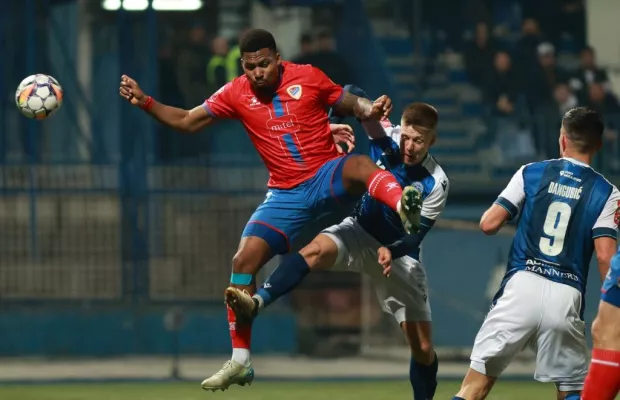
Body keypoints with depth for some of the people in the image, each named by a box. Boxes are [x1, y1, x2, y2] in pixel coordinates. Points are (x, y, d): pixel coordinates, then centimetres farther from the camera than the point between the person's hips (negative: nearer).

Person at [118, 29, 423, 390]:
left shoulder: (308, 78, -3)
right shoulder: (236, 94, 3)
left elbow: (353, 105, 5)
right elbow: (187, 122, 9)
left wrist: (372, 109, -19)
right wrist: (144, 102, -3)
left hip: (327, 176, -3)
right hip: (287, 195, 3)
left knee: (360, 166, -38)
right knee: (244, 261, -7)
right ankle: (240, 362, 3)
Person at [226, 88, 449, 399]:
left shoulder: (436, 184, -20)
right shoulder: (385, 138, -15)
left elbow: (416, 234, -20)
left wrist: (392, 251, -38)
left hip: (398, 253, -1)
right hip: (360, 232, 1)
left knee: (423, 349, -2)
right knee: (317, 249, -34)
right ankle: (257, 302, -53)